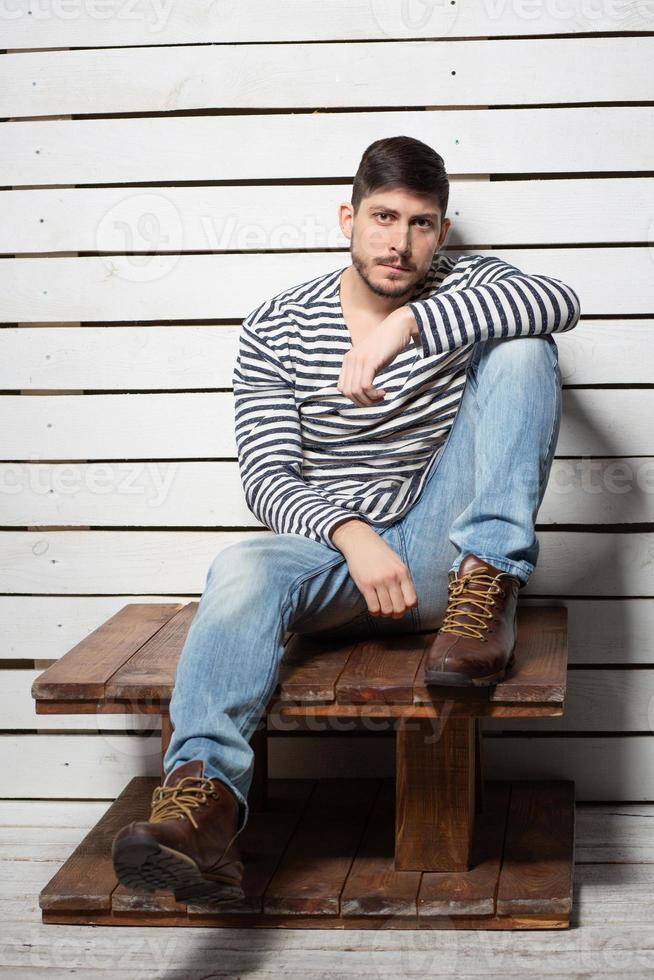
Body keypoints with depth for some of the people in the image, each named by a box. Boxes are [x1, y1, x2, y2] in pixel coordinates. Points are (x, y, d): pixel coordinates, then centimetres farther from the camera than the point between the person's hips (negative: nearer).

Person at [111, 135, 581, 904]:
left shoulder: (467, 293, 3)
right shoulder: (276, 328, 2)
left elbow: (559, 301, -20)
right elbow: (266, 476, -6)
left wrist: (409, 323, -29)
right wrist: (351, 534, -27)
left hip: (440, 548, 0)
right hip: (332, 550, 0)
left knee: (520, 351, -16)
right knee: (243, 569, -35)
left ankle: (485, 593, -26)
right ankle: (202, 798, -52)